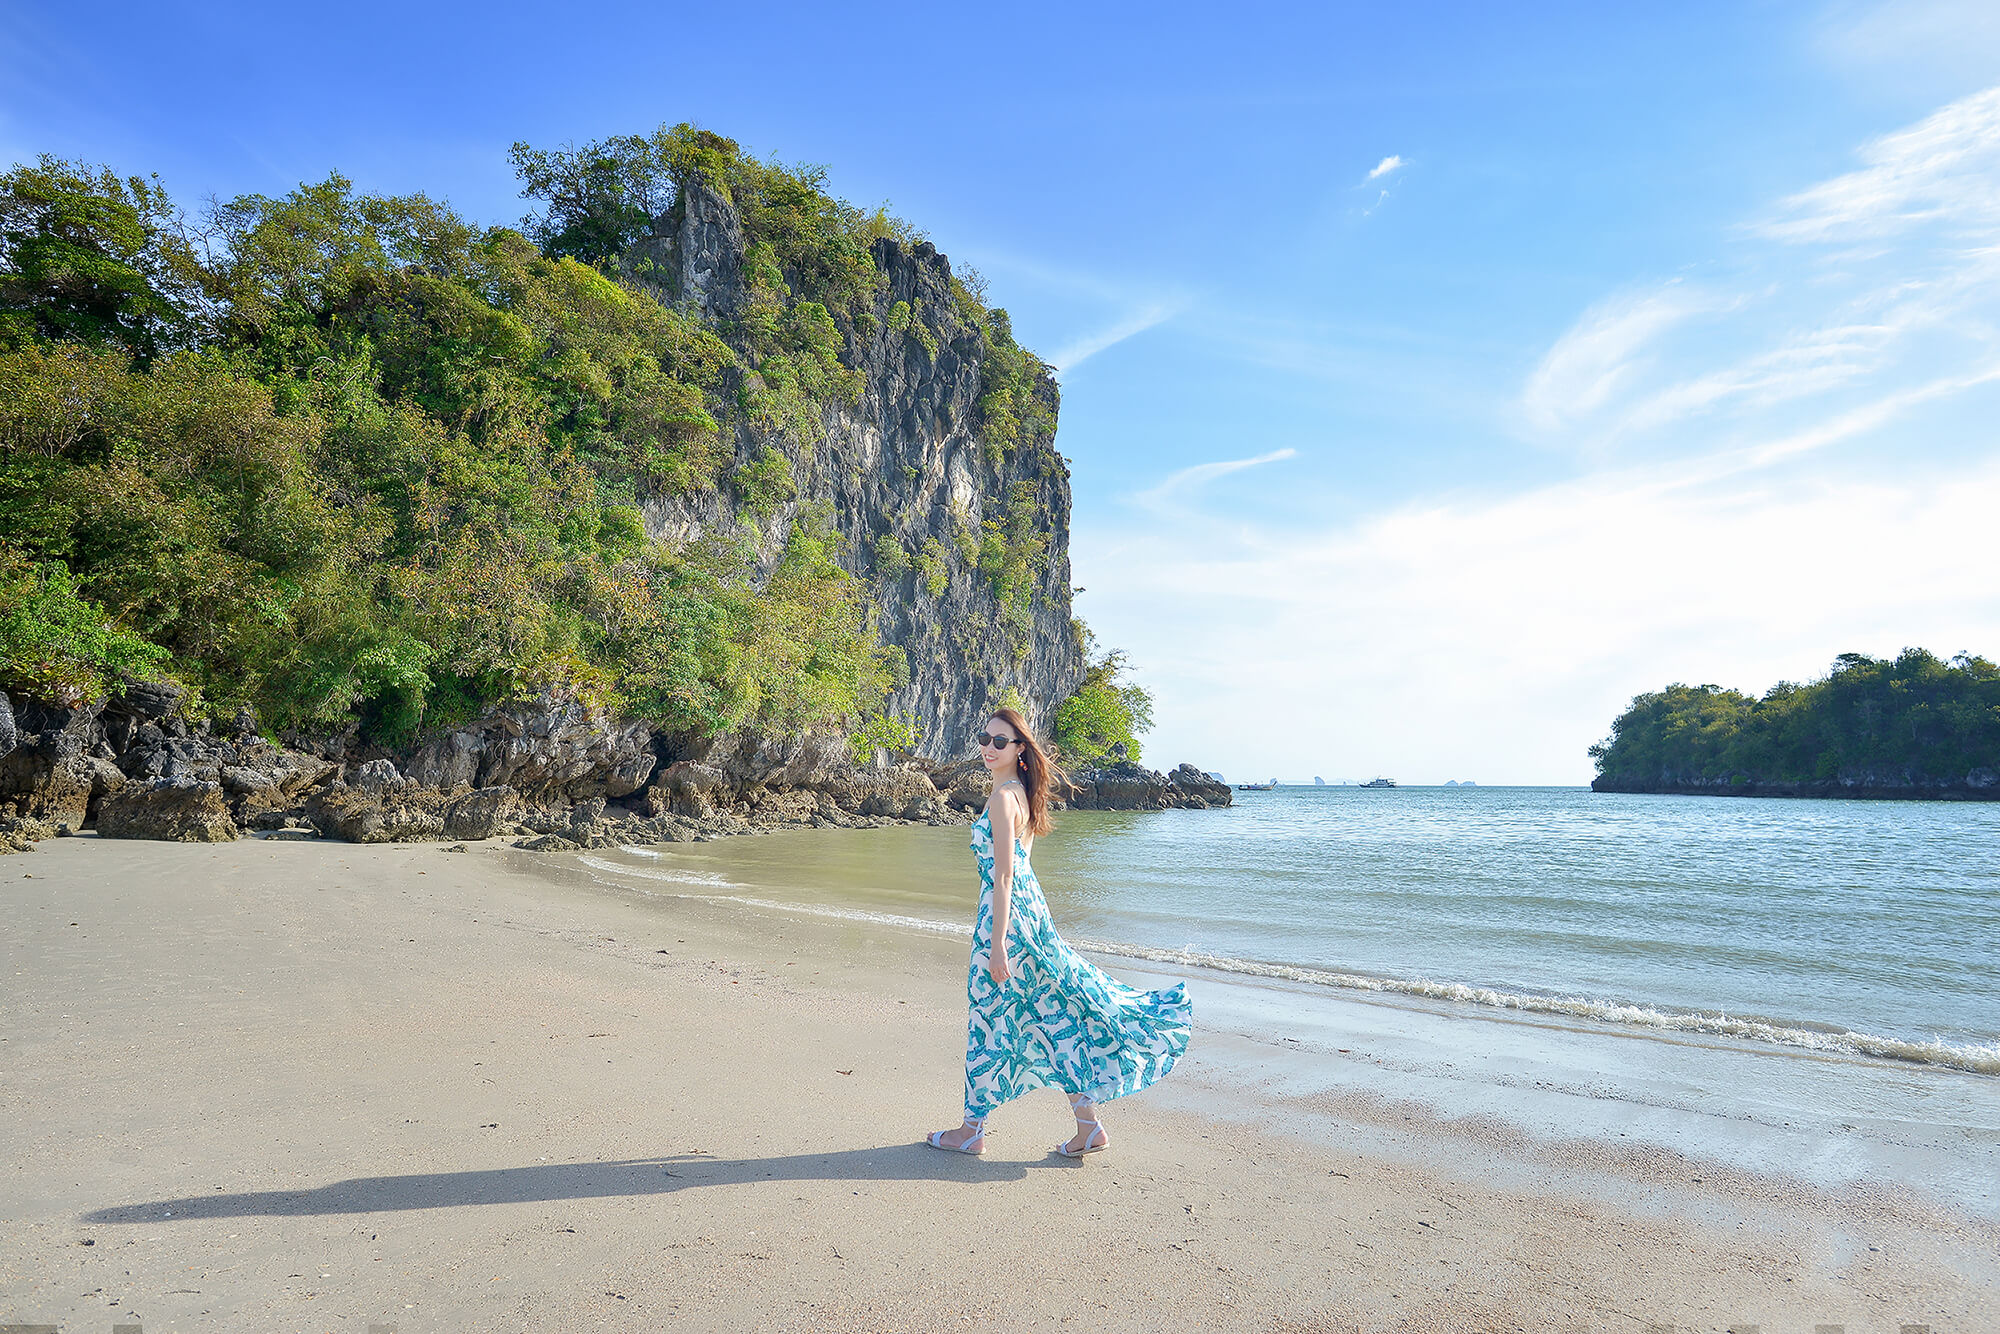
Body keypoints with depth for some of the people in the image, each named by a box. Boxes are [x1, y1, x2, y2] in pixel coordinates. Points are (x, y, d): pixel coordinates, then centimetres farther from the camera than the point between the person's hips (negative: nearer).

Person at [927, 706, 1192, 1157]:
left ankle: (972, 1131, 18)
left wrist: (997, 943, -19)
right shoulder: (1022, 793, 12)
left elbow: (1003, 875, -19)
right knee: (1052, 1014, 11)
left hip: (1006, 914, -9)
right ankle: (1089, 1126, 15)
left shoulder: (1002, 796, -16)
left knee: (989, 1018, 4)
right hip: (1030, 909, 9)